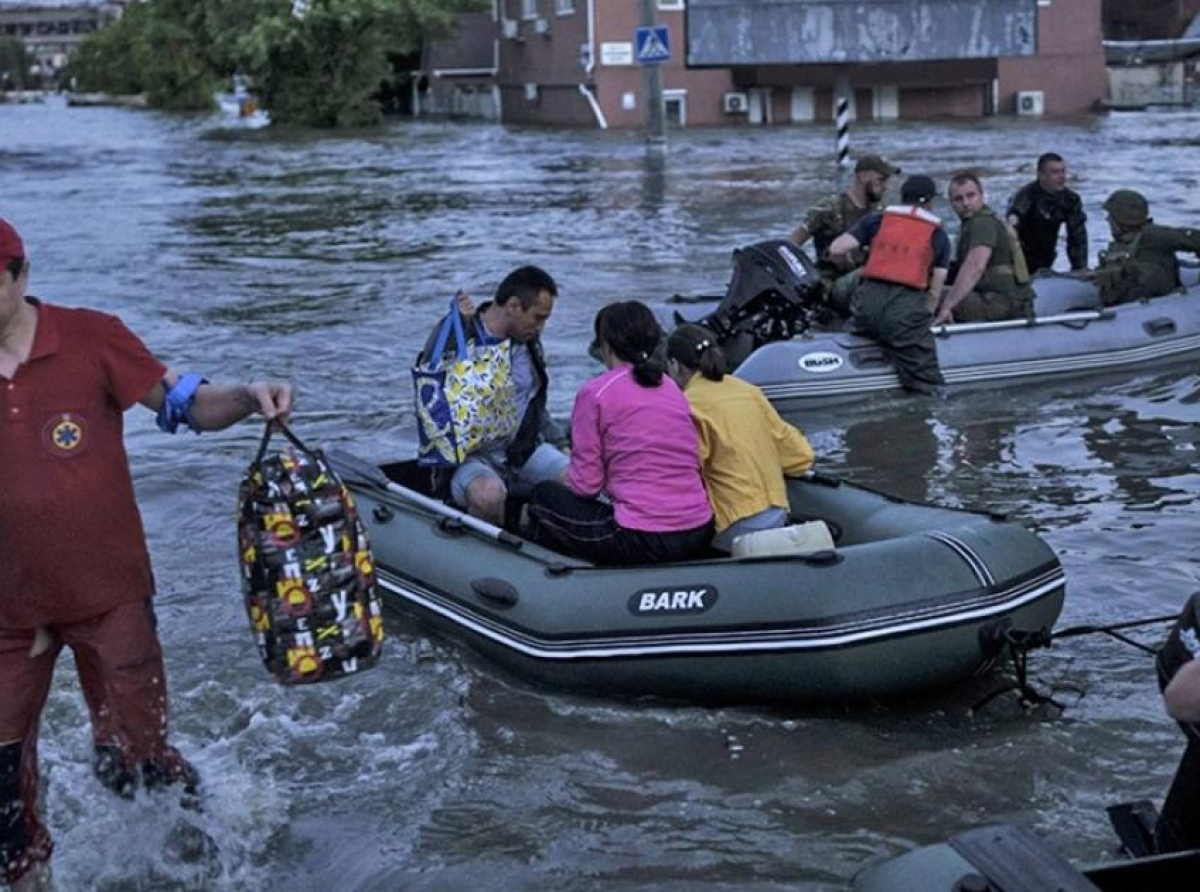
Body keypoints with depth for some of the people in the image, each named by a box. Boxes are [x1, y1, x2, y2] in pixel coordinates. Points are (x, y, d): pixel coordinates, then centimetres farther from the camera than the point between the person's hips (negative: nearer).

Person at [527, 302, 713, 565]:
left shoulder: (596, 392, -5)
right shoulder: (674, 389, 14)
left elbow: (585, 485, -6)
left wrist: (563, 482, 19)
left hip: (642, 543, -7)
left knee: (544, 496, 18)